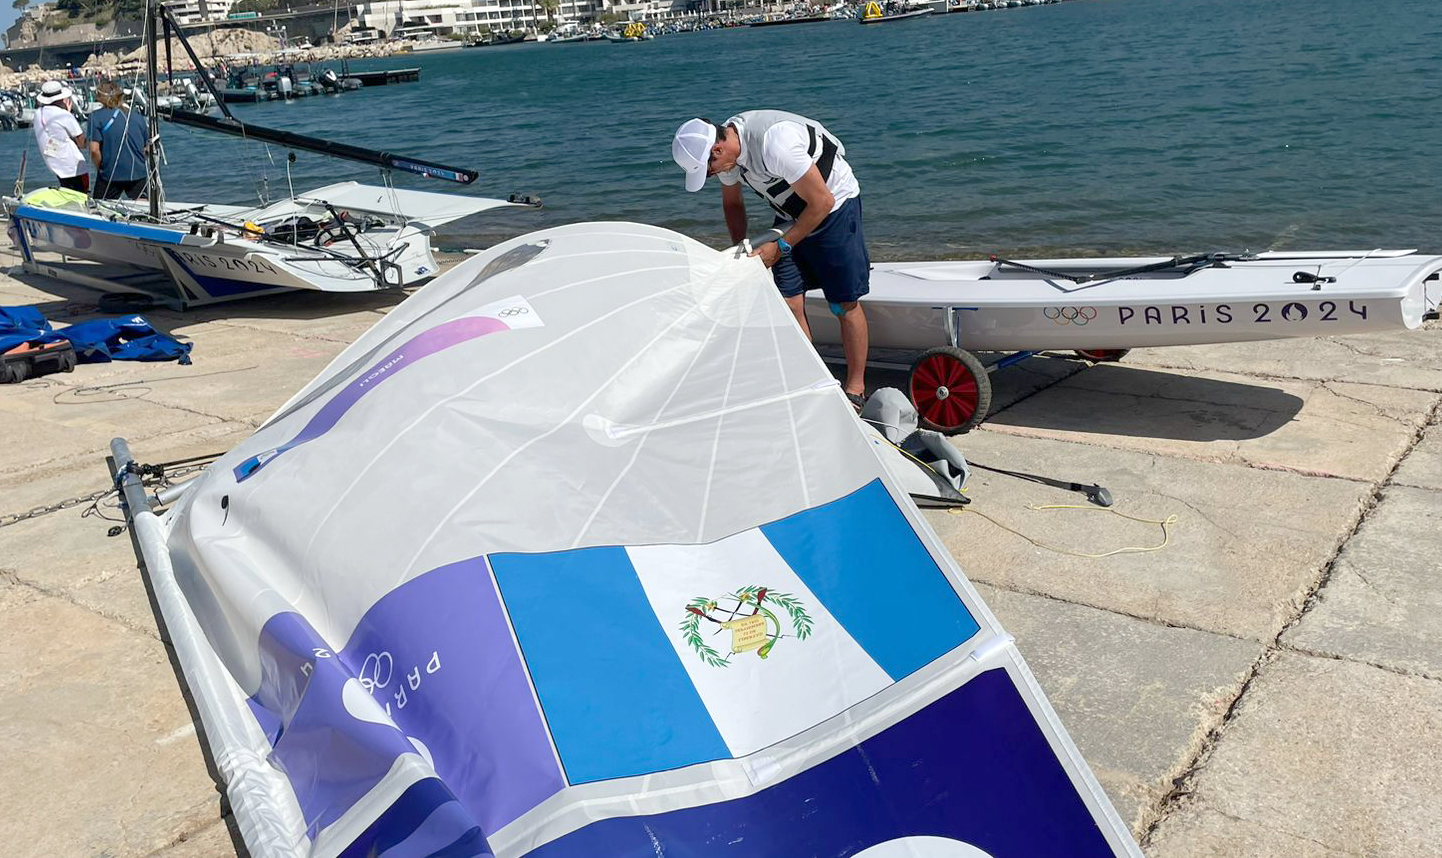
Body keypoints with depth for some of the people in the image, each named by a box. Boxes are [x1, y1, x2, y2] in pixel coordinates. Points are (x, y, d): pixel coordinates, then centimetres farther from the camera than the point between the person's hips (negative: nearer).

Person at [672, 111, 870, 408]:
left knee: (844, 304, -2)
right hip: (790, 214, 7)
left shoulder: (775, 144, -35)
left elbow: (822, 202, -28)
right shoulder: (724, 147, -10)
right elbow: (732, 203, 11)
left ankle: (855, 390, 9)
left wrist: (780, 247, -23)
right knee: (789, 303, -2)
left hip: (834, 204, -7)